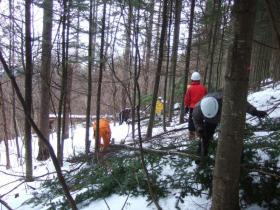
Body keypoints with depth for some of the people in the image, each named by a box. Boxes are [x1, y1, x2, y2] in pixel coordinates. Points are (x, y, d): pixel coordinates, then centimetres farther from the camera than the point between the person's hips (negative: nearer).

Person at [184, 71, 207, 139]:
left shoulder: (190, 88, -8)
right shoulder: (203, 88, -1)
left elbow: (187, 98, -3)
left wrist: (186, 106, 7)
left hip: (192, 107, -1)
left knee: (191, 121, 6)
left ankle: (191, 135, 6)